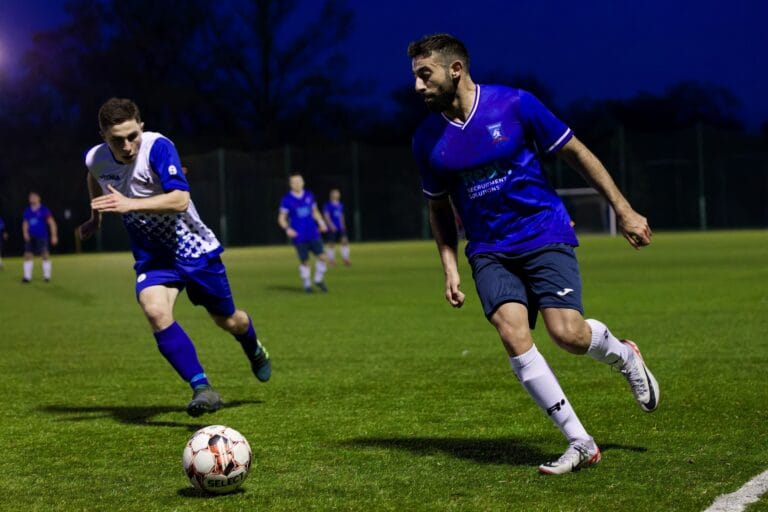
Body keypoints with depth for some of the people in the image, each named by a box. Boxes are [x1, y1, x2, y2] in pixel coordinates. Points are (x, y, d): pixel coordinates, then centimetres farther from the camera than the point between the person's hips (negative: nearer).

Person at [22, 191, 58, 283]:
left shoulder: (44, 210, -3)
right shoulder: (27, 211, 10)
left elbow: (52, 223, -2)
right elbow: (25, 223, 18)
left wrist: (54, 236, -7)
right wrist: (25, 233, 0)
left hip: (42, 237, -4)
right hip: (30, 237, 4)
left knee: (45, 255, -5)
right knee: (28, 256, -1)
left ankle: (47, 276, 5)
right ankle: (27, 277, 4)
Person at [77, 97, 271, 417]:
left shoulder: (158, 147, -28)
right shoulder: (95, 159, -12)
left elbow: (180, 199, -39)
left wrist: (130, 204, -46)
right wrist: (95, 217, 23)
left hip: (193, 247, -2)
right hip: (152, 256, 3)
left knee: (227, 320, 14)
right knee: (155, 311, -28)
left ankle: (254, 349, 51)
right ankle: (201, 388, -25)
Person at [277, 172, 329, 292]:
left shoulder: (309, 196, 7)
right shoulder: (286, 199, -4)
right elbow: (281, 218, -1)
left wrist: (321, 222, 3)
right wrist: (287, 229, -19)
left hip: (313, 234, 3)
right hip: (299, 236, -3)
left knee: (322, 257, -5)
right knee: (304, 261, 0)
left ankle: (319, 280, 17)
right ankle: (307, 284, 20)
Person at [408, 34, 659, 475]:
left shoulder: (514, 105, -9)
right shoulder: (428, 140, 2)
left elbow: (576, 153, 0)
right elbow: (439, 208, 17)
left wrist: (624, 211, 0)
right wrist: (451, 267, 6)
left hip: (545, 235, -3)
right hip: (489, 251, 3)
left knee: (567, 332, -19)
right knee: (512, 332, -20)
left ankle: (622, 354, 19)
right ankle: (581, 444, -10)